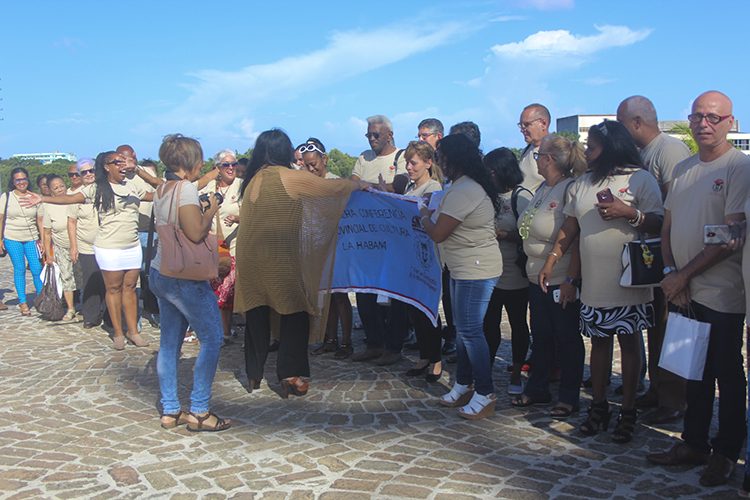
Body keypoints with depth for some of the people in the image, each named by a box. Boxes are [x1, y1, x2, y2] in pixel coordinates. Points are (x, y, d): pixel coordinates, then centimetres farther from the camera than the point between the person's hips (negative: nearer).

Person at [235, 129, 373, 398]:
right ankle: (289, 375, 4)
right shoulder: (288, 177, -10)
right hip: (278, 258, -6)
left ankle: (254, 374, 23)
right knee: (295, 311, 6)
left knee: (256, 313, 14)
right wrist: (358, 184, 14)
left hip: (249, 255, 6)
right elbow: (331, 187, -5)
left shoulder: (254, 178, 8)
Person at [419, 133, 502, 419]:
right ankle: (464, 385, 27)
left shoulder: (463, 192, -22)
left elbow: (437, 234, -19)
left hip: (476, 271, -11)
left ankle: (485, 395, 2)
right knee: (463, 329, 16)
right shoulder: (465, 186, 13)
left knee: (470, 331, -7)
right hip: (462, 269, 11)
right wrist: (432, 215, 12)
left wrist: (424, 216, -1)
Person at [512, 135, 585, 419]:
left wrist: (571, 280, -23)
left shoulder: (571, 188, -15)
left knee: (567, 337, 4)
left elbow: (578, 238, -20)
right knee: (541, 335, 16)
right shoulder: (543, 188, 13)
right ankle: (537, 389, 29)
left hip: (562, 281, -8)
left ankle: (569, 397, 16)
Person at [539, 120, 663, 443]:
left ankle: (628, 412, 14)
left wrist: (628, 213, -22)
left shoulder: (641, 179, -3)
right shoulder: (582, 184, 14)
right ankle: (599, 407, 21)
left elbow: (658, 224, -8)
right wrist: (551, 262, 7)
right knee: (599, 341, 10)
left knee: (629, 343, 3)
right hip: (593, 282, 5)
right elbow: (569, 228, 14)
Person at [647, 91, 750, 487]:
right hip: (682, 292, 6)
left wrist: (685, 274, -13)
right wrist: (671, 273, -1)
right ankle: (693, 443, 27)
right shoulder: (682, 169, 13)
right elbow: (667, 228, 14)